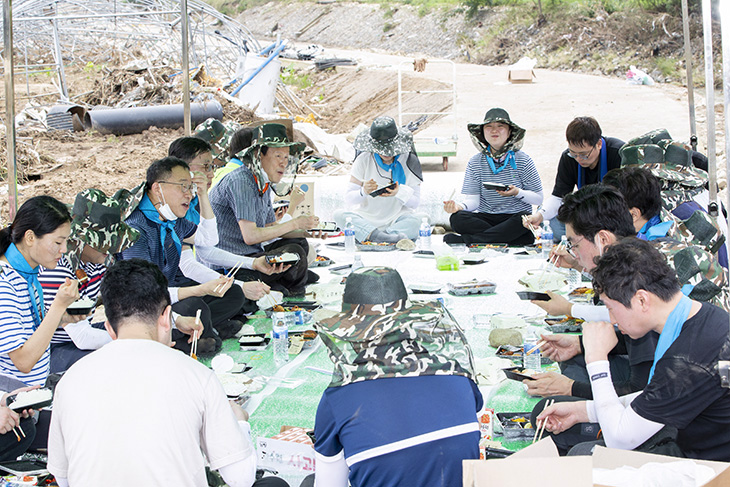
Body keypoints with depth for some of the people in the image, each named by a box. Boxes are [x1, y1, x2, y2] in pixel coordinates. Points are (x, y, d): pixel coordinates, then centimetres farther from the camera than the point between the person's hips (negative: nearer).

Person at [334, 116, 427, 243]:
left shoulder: (409, 160, -3)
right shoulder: (364, 159, -3)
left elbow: (415, 202, -2)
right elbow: (348, 198, -4)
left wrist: (399, 193, -24)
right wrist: (363, 192, -26)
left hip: (396, 218, 0)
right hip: (366, 217, 0)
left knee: (422, 219, -30)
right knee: (339, 215, -28)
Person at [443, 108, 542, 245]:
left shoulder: (523, 161, 0)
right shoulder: (475, 162, 5)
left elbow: (539, 198, 1)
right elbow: (473, 199, -2)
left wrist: (518, 193, -18)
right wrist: (459, 206, -25)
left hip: (514, 218, -2)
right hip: (485, 217, 2)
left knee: (524, 219, -37)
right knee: (457, 218, -27)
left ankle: (465, 239, -31)